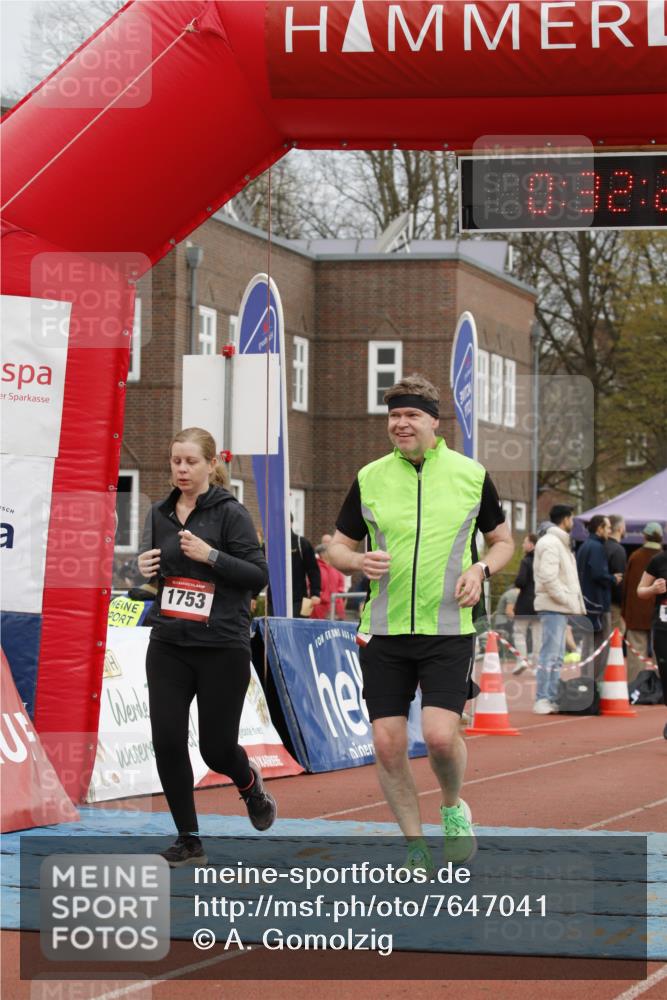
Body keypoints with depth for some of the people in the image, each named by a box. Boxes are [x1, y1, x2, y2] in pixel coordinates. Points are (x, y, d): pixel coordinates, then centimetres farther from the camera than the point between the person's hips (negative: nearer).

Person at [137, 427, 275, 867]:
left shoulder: (230, 512, -7)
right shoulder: (160, 514, 9)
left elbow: (258, 575, -9)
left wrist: (210, 555, -19)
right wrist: (146, 569, 0)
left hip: (222, 646, -4)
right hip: (168, 645, 4)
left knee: (217, 748, 3)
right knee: (167, 742, -6)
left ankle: (250, 784, 39)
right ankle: (189, 840, 7)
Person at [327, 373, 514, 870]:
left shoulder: (471, 475, 3)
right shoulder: (369, 478, 5)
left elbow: (503, 540, 14)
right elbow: (338, 546, 13)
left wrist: (481, 569, -6)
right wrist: (359, 561, -9)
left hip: (449, 629, -2)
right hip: (385, 630, 2)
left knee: (440, 735, -16)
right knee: (388, 744, -2)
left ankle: (454, 807, 16)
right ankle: (415, 846, 16)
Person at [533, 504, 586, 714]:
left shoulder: (560, 543, 20)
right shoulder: (551, 543, -12)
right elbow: (548, 578, -20)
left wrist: (577, 603, 12)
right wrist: (570, 601, -18)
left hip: (562, 607, 10)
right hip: (552, 606, -10)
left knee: (557, 656, 12)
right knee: (550, 654, -10)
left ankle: (552, 699, 15)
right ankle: (542, 700, -9)